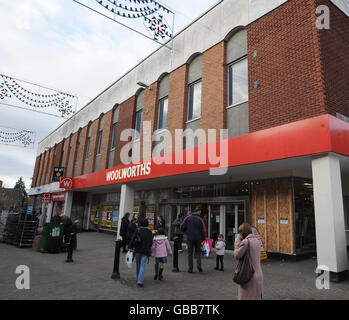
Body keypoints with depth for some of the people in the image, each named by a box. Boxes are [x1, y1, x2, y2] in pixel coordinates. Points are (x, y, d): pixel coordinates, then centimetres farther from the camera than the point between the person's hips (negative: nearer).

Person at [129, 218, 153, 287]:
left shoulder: (138, 230, -3)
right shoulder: (149, 232, 2)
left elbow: (133, 239, -10)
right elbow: (151, 242, 6)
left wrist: (130, 248, -5)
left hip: (138, 250, 0)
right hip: (145, 251, 0)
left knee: (138, 265, 17)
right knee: (142, 266, 0)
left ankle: (139, 279, 29)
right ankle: (140, 281, -13)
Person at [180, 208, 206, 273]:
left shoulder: (188, 218, -2)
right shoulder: (200, 219, -4)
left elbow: (182, 227, -5)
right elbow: (203, 230, -3)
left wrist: (186, 232, 14)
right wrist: (203, 238, 10)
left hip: (190, 238, 0)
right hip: (198, 238, 0)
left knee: (190, 253, 9)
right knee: (198, 252, 16)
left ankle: (190, 268, 8)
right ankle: (198, 263, -5)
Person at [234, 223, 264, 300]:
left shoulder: (246, 241, -17)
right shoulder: (257, 240, 7)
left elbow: (237, 255, -13)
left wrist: (238, 240, -7)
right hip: (258, 275, 8)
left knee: (246, 297, 2)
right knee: (257, 296, 18)